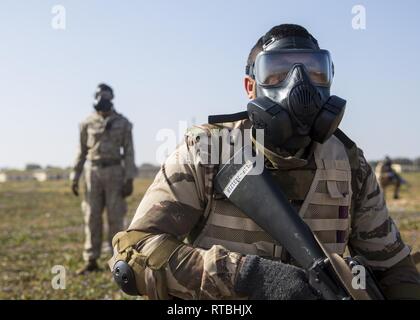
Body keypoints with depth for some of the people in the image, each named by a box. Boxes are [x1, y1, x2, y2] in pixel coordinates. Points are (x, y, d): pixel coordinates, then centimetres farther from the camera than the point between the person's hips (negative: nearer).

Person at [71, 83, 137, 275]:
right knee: (92, 217, 1)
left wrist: (129, 180, -10)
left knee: (115, 217, -4)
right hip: (93, 173, 2)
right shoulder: (88, 123, 6)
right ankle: (91, 261, 6)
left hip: (114, 173, -2)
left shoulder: (123, 123, 0)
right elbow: (82, 152, 10)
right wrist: (75, 178, 5)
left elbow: (128, 153, -2)